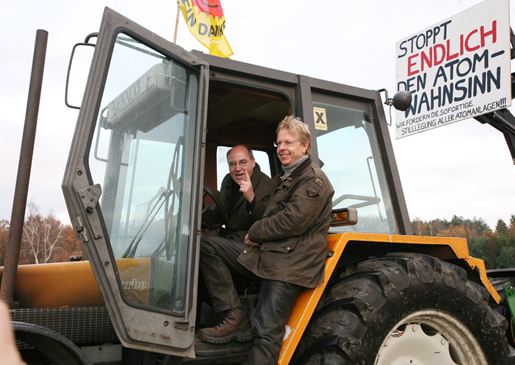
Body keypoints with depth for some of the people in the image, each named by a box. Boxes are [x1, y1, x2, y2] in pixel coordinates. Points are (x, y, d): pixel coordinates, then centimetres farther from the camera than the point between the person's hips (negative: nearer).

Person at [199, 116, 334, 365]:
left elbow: (293, 221, -17)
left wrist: (254, 233, -6)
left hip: (291, 263, -9)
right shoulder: (284, 179, 25)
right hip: (266, 253, 9)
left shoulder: (314, 180, -7)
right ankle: (235, 317, -7)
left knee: (266, 334, -13)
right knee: (206, 248, -2)